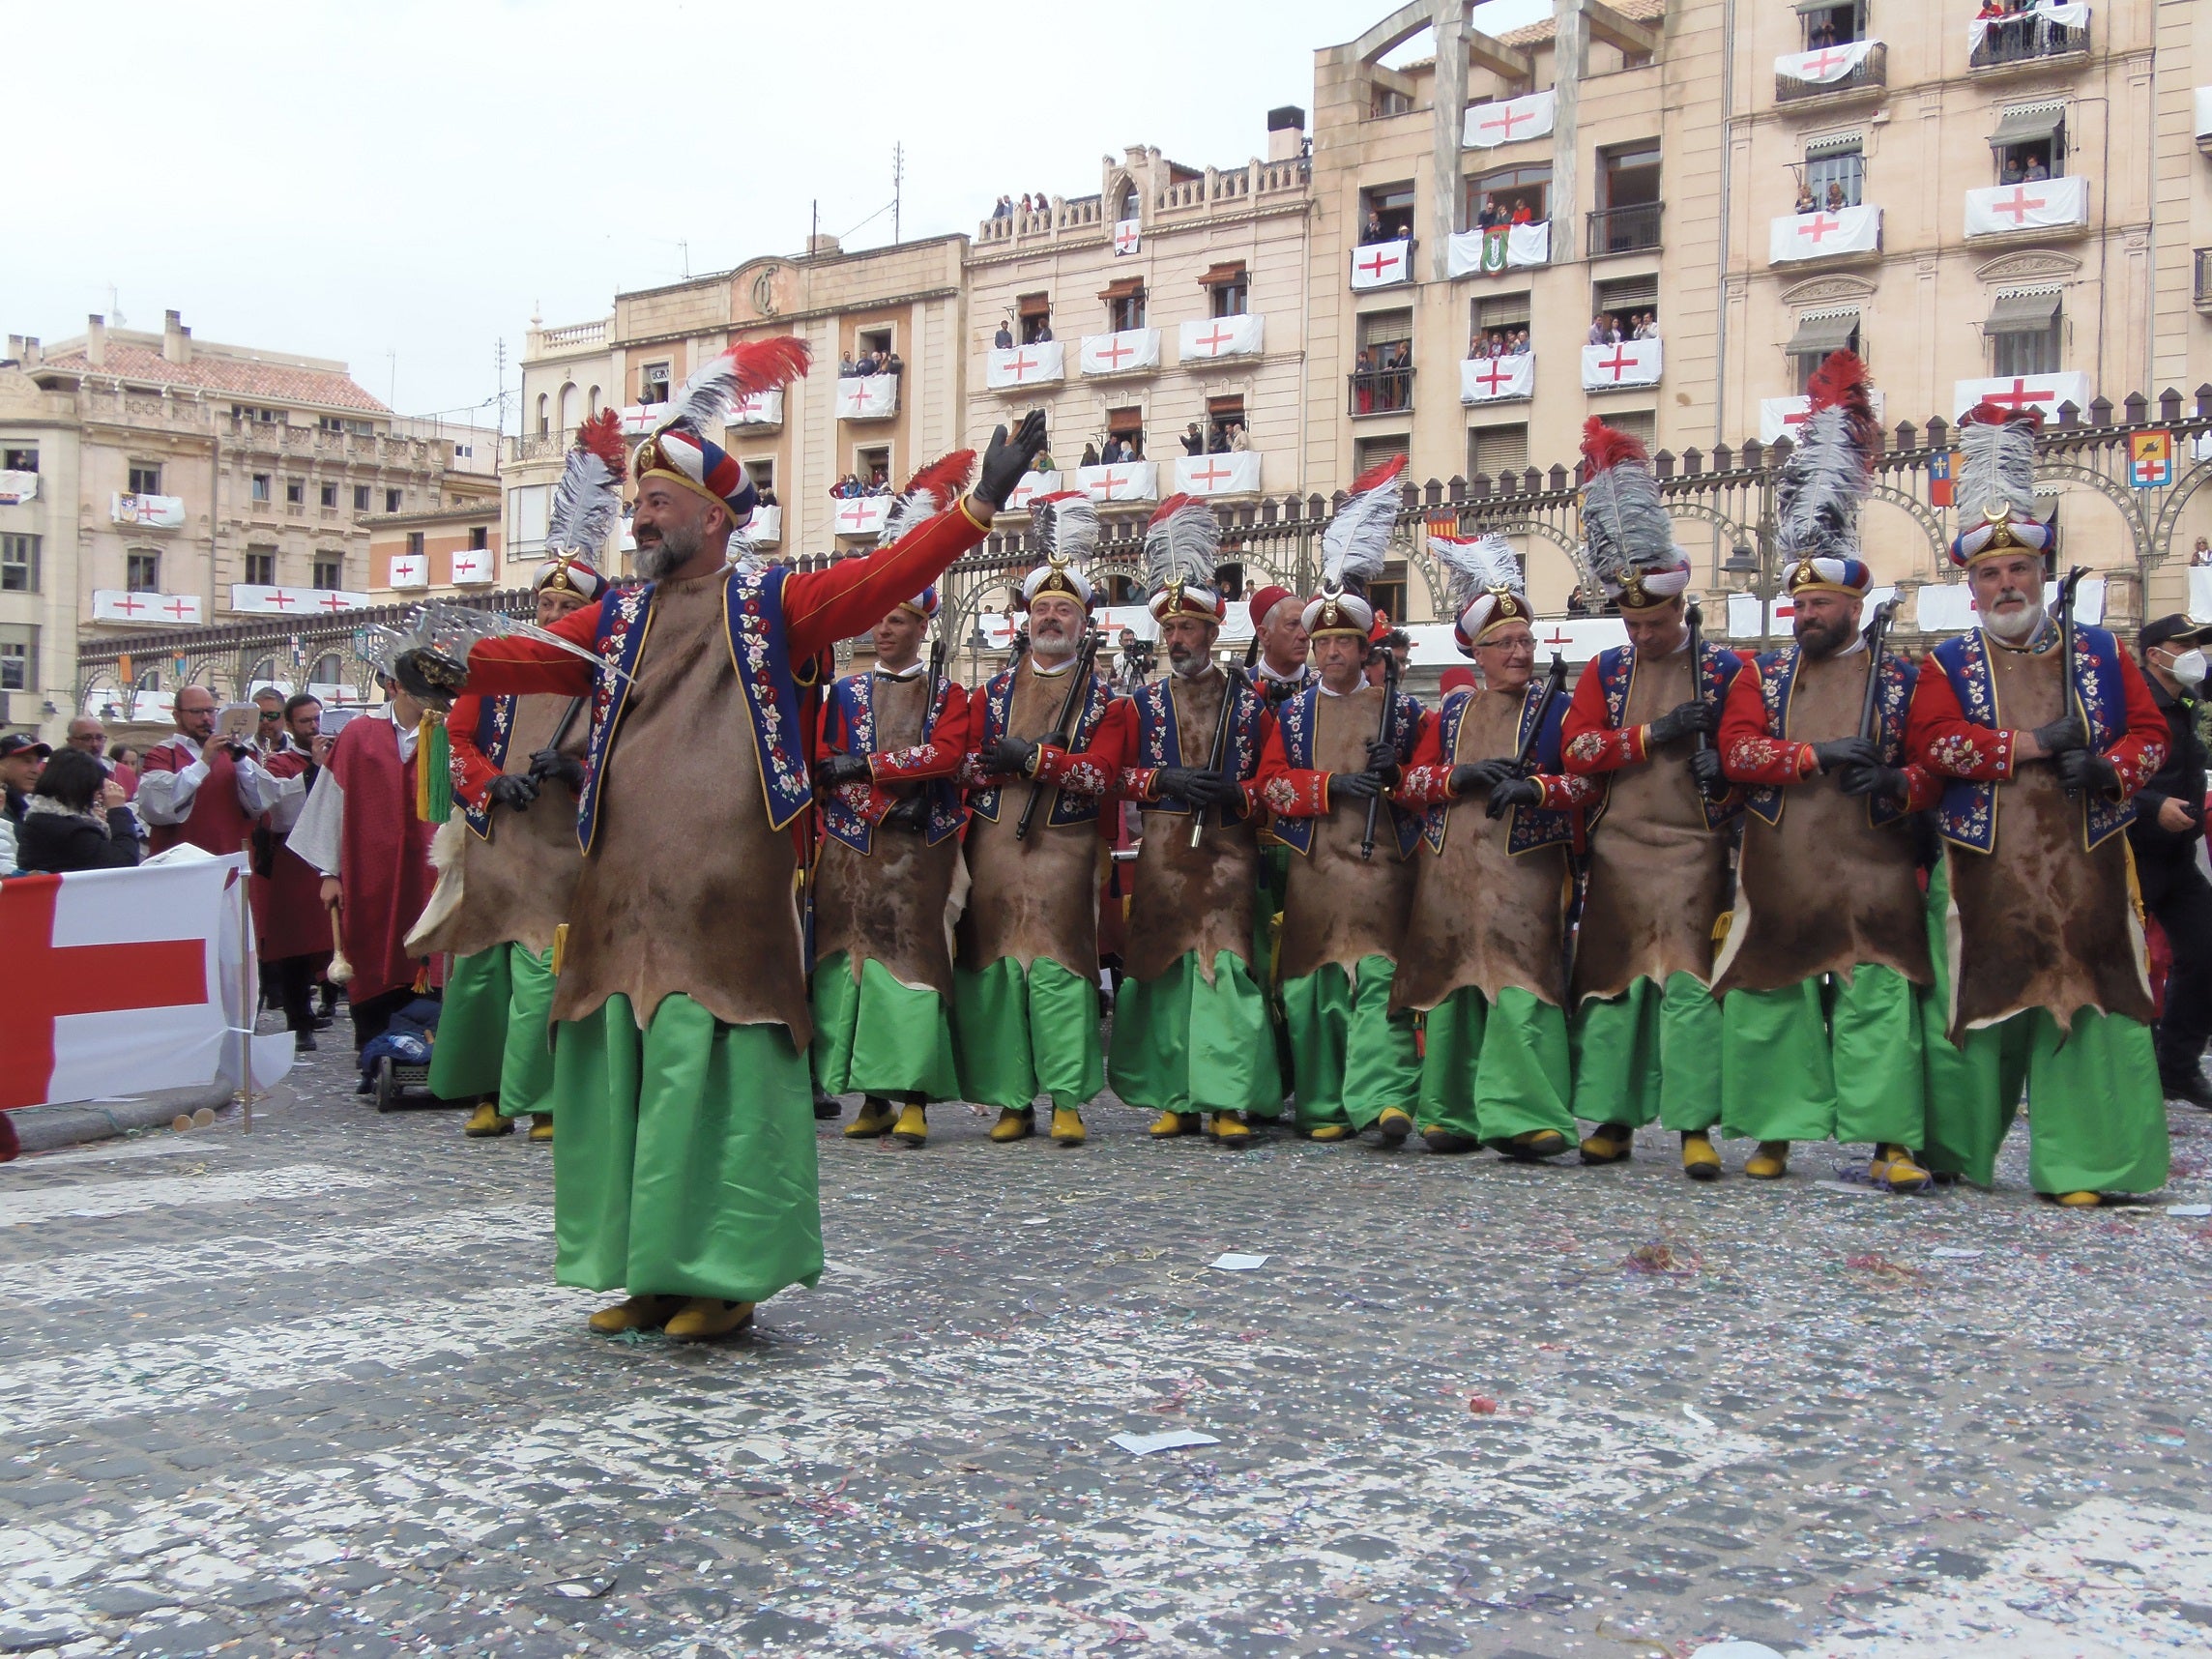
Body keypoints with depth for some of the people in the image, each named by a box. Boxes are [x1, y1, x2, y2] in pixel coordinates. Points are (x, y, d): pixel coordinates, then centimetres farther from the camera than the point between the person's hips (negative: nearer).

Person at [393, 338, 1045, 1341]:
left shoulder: (769, 605, 5)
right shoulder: (618, 618, 17)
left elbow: (877, 581, -6)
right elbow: (541, 655, 2)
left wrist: (979, 504, -16)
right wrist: (460, 668, -19)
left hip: (727, 896, -5)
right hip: (623, 891, 5)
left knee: (718, 1071, -4)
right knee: (622, 1069, 8)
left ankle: (722, 1277, 5)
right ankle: (648, 1274, 19)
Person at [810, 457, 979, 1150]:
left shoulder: (948, 693, 8)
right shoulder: (845, 692, 14)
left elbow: (947, 756, -7)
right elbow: (824, 768, 6)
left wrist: (865, 766, -11)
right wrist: (889, 793, -11)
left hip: (918, 846, -3)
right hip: (849, 846, 3)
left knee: (912, 955, -7)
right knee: (851, 957, 1)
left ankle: (914, 1098, -5)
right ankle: (872, 1098, 9)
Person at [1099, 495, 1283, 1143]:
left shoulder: (1250, 704, 8)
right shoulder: (1141, 704, 10)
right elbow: (1109, 773, 5)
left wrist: (1235, 792, -11)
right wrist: (1164, 780, -10)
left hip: (1228, 852, -1)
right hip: (1162, 854, 2)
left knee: (1227, 964, -10)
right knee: (1164, 968, 1)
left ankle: (1229, 1102, -8)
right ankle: (1175, 1100, 9)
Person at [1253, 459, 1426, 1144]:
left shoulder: (1401, 710, 11)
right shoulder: (1291, 713, 12)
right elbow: (1270, 785, 3)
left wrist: (1396, 776, -9)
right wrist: (1335, 785, -10)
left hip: (1381, 865, -1)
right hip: (1309, 869, 1)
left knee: (1380, 979, -12)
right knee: (1312, 984, 1)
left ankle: (1384, 1099, -19)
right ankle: (1323, 1107, 7)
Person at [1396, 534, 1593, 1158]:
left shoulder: (1555, 708, 5)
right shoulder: (1451, 710, 15)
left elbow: (1589, 783, -1)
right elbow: (1411, 780, 12)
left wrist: (1533, 787, -18)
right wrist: (1461, 776, -7)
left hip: (1523, 871, -4)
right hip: (1449, 870, 4)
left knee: (1522, 987, -13)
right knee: (1453, 988, 6)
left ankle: (1522, 1116, -14)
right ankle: (1454, 1113, 14)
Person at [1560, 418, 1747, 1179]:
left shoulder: (1723, 668, 4)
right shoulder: (1606, 670, 10)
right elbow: (1576, 750, 0)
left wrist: (1717, 757, -18)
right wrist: (1655, 733, -11)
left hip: (1690, 848, -3)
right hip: (1617, 849, 3)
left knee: (1688, 979, -9)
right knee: (1611, 980, 4)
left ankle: (1696, 1126, -6)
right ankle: (1614, 1117, 12)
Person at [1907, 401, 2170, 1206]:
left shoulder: (2101, 653, 10)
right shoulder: (1948, 663, 4)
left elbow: (2150, 732, 7)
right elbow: (1929, 740, -12)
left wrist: (2107, 767, -14)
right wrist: (2034, 744, -14)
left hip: (2083, 869, 2)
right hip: (1984, 874, -1)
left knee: (2089, 1006, 0)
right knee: (1977, 1008, 3)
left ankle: (2080, 1163, 7)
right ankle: (1953, 1153, 18)